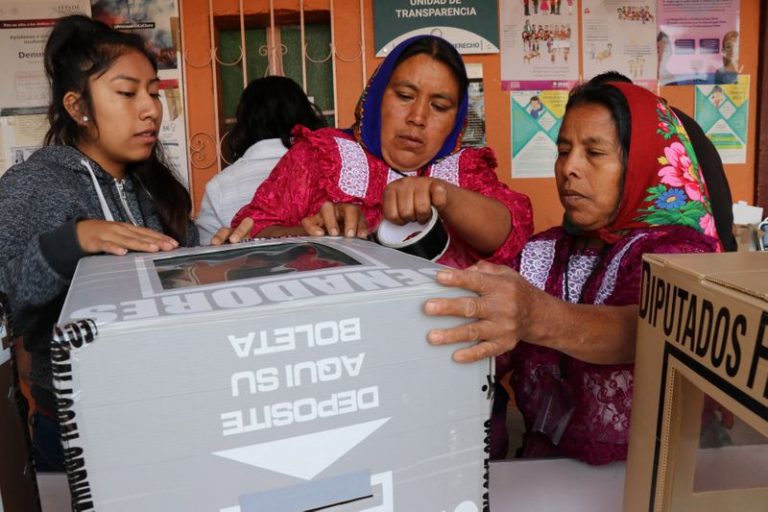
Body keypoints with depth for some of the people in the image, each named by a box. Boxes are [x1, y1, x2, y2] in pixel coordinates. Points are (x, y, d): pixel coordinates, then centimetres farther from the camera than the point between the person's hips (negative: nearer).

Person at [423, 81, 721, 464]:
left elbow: (643, 329, -29)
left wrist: (537, 317, -49)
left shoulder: (680, 250, -8)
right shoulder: (540, 252, 6)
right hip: (545, 458, 3)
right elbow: (493, 354, -1)